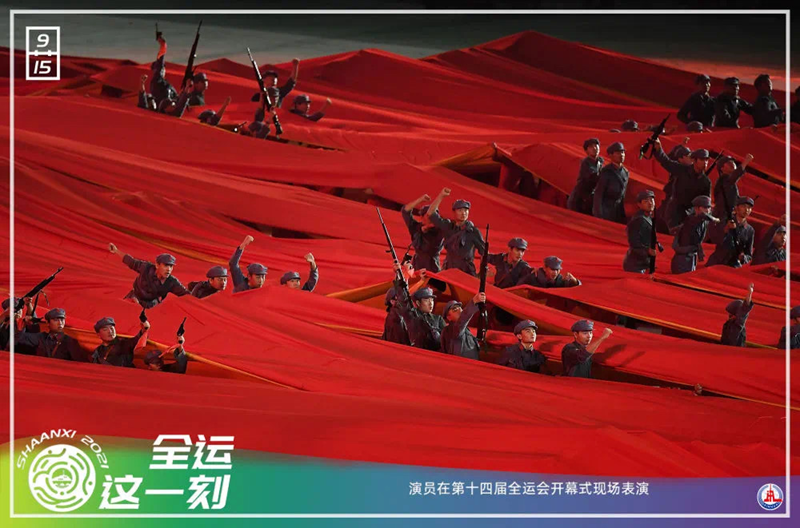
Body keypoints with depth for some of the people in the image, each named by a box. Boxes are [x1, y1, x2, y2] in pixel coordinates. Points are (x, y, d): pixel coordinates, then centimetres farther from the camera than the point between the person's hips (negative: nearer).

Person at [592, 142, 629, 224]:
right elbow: (598, 194, -14)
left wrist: (623, 214, 15)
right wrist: (599, 216, -18)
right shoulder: (606, 172, -11)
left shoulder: (625, 172, 10)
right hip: (605, 210, -6)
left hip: (618, 213, 6)